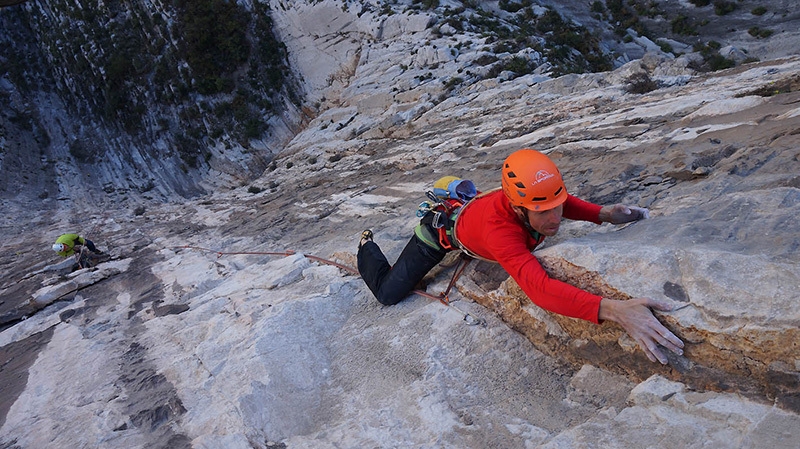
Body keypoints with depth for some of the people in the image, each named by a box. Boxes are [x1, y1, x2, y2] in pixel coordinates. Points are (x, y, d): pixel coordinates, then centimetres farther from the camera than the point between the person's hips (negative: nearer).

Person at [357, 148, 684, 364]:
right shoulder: (499, 228, -50)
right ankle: (367, 245, 27)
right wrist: (613, 310, -75)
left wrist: (605, 214, -25)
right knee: (388, 294, -2)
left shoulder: (538, 197, -32)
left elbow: (564, 202, -5)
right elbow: (539, 288, -63)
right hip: (441, 227, -6)